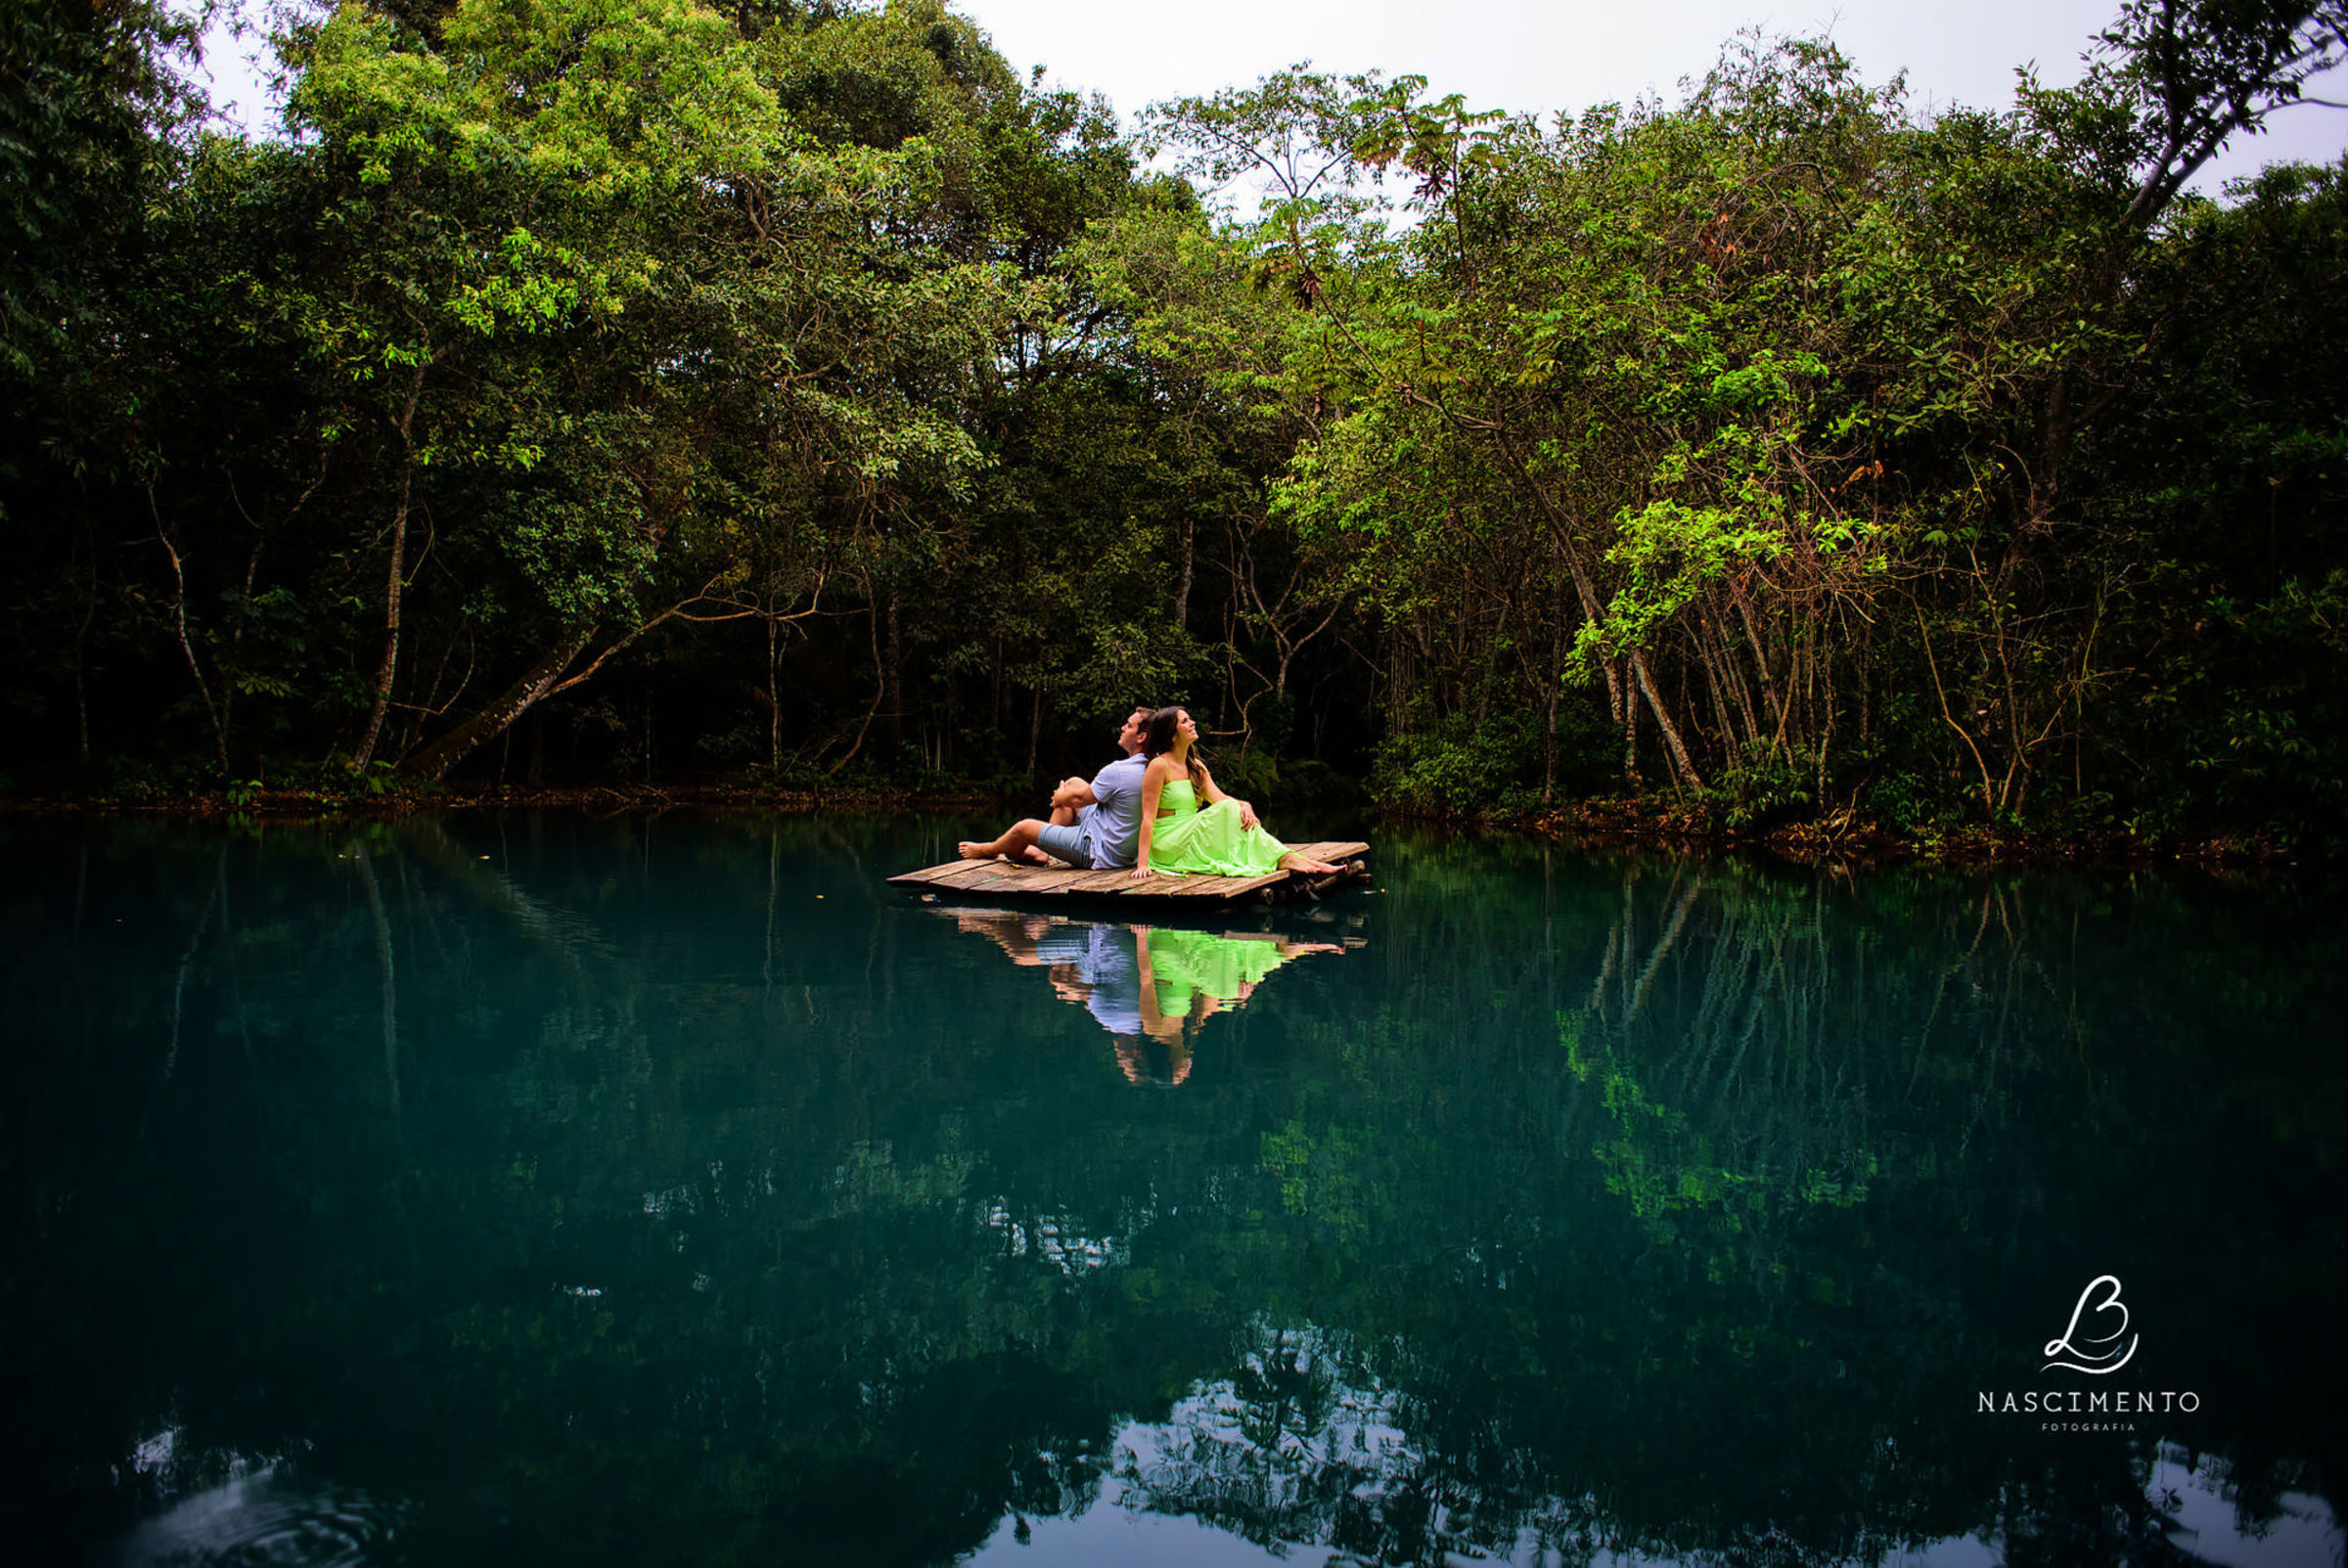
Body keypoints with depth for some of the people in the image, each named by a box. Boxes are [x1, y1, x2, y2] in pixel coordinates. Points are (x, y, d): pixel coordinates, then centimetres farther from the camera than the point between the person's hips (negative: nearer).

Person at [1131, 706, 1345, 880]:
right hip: (1168, 847, -8)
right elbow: (1148, 817, -16)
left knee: (1242, 817, -14)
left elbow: (1219, 797, 1)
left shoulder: (1196, 767, 14)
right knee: (1227, 810, -23)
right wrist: (1142, 864, -24)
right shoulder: (1159, 766, -11)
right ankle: (1282, 860, -25)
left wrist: (1245, 806, -22)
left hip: (1190, 839, 8)